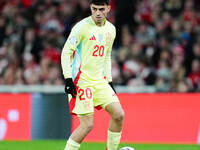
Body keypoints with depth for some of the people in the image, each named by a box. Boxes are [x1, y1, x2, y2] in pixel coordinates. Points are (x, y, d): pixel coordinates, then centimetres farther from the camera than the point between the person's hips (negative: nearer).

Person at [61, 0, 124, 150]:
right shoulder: (82, 27, -11)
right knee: (87, 124, -13)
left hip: (99, 81, 7)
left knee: (119, 115, -4)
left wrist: (109, 81, 18)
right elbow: (66, 52, -11)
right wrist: (68, 79, -18)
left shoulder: (111, 29, 11)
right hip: (81, 80, -7)